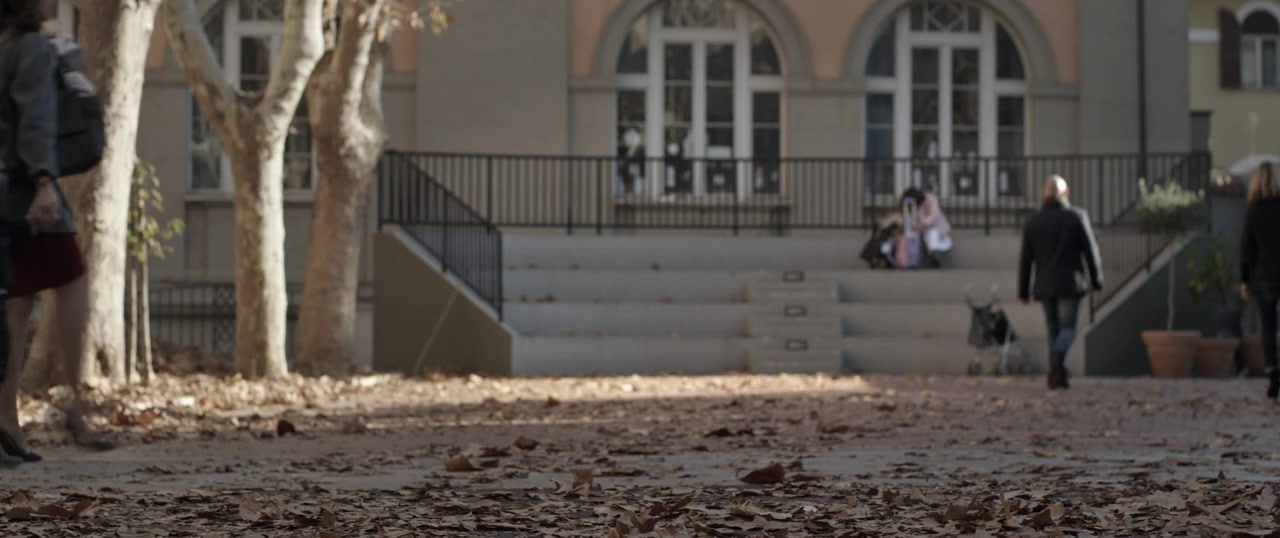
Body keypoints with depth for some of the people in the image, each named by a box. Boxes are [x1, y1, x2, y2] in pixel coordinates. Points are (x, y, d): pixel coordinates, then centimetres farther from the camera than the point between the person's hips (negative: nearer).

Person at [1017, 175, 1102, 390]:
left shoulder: (1033, 221, 1)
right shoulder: (1077, 217, -6)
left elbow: (1026, 259, 1)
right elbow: (1090, 251, -5)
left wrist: (1023, 291, 7)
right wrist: (1096, 280, 6)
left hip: (1045, 285, 3)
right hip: (1070, 283, -3)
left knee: (1054, 330, 15)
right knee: (1067, 329, -2)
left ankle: (1057, 377, 13)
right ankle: (1056, 363, -31)